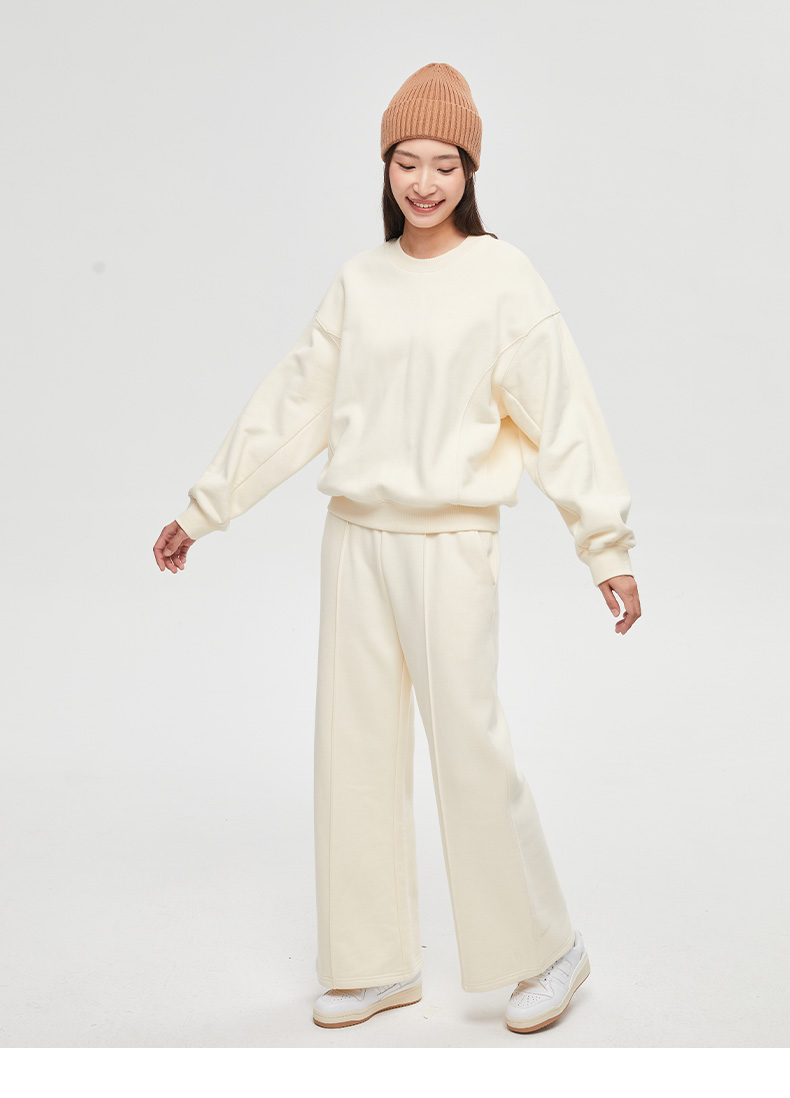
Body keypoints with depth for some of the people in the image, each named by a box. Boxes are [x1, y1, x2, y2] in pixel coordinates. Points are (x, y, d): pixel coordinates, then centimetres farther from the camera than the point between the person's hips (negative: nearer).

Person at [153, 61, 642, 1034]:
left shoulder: (502, 277, -3)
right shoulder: (359, 281, 10)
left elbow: (561, 415, -6)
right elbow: (289, 407, 14)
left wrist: (609, 547, -11)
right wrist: (203, 510, 15)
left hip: (450, 540, -5)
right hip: (355, 540, 5)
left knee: (469, 744, -5)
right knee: (356, 747, 8)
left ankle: (547, 951, 16)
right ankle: (375, 965, 23)